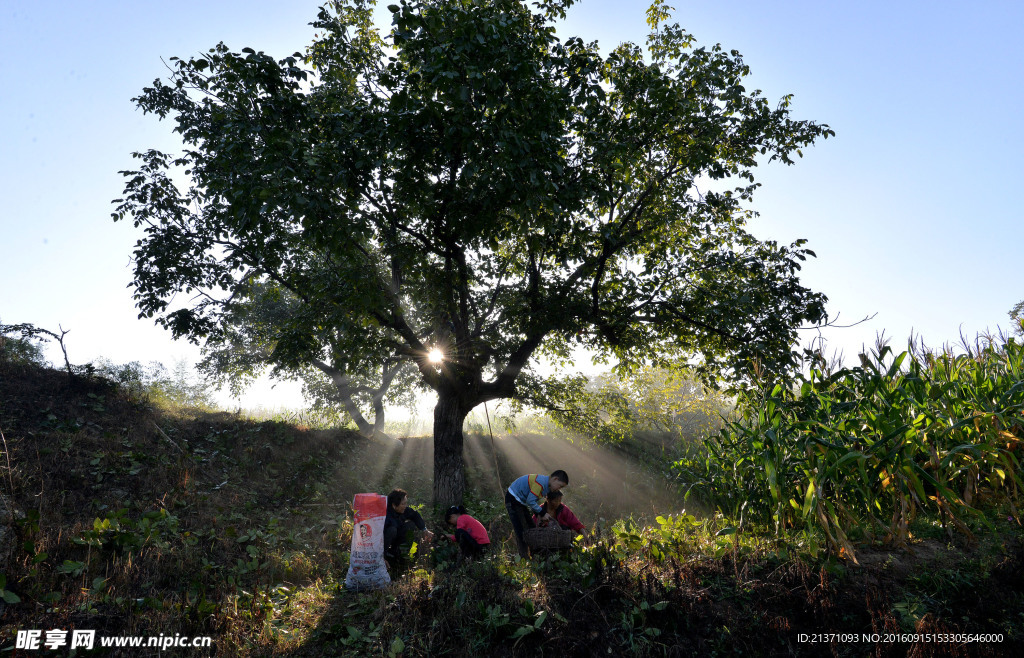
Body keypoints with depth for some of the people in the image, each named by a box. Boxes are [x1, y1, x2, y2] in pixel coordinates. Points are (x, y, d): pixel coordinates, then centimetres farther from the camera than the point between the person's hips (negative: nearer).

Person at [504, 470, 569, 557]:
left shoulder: (547, 487, 6)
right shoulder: (540, 482, -26)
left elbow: (536, 501, 12)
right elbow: (530, 501, -28)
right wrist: (542, 513, -19)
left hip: (522, 502, 11)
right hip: (513, 500, -10)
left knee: (531, 528, 11)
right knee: (520, 531, -12)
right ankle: (524, 557, -9)